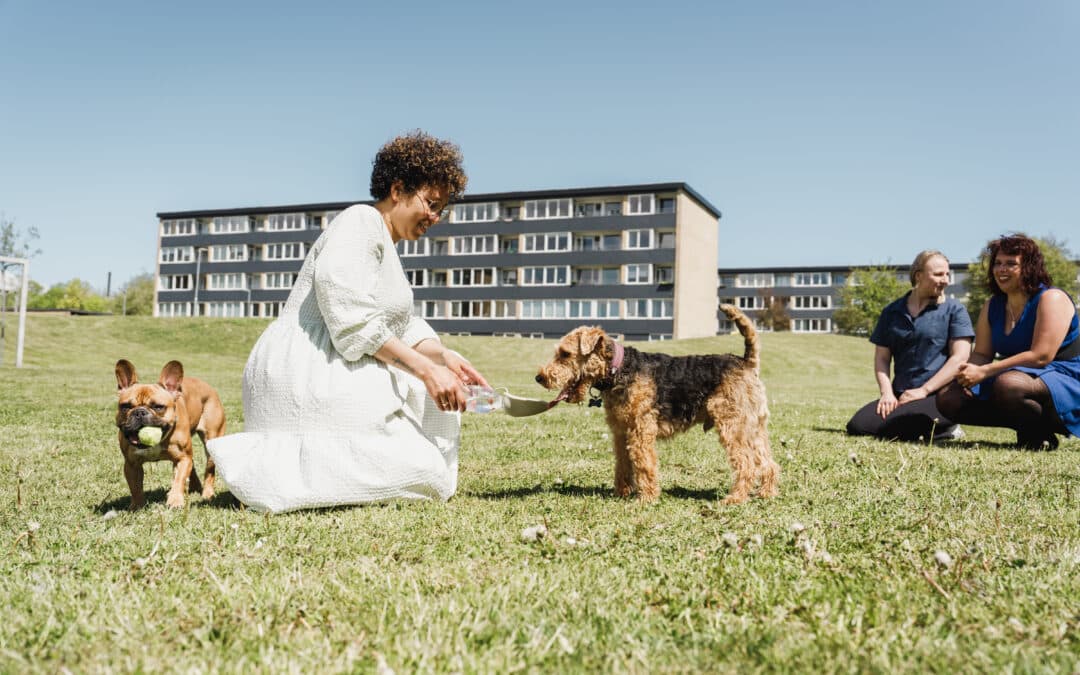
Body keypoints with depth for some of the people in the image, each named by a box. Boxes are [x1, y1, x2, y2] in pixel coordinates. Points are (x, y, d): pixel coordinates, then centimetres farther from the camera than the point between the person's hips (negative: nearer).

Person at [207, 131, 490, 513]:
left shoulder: (386, 247, 24)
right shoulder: (360, 223, -8)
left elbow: (405, 328, 14)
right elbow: (353, 320, -21)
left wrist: (443, 356, -5)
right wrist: (425, 369, -22)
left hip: (329, 372, 10)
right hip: (303, 372, -10)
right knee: (414, 469, -15)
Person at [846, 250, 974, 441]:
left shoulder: (954, 310, 4)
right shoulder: (892, 312, 14)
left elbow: (960, 357, -6)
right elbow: (881, 358, 13)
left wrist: (924, 390, -13)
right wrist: (887, 392, -4)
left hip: (939, 395, -5)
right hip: (901, 395, 5)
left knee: (893, 424, -32)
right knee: (857, 426, -17)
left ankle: (939, 430, -2)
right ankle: (926, 427, 1)